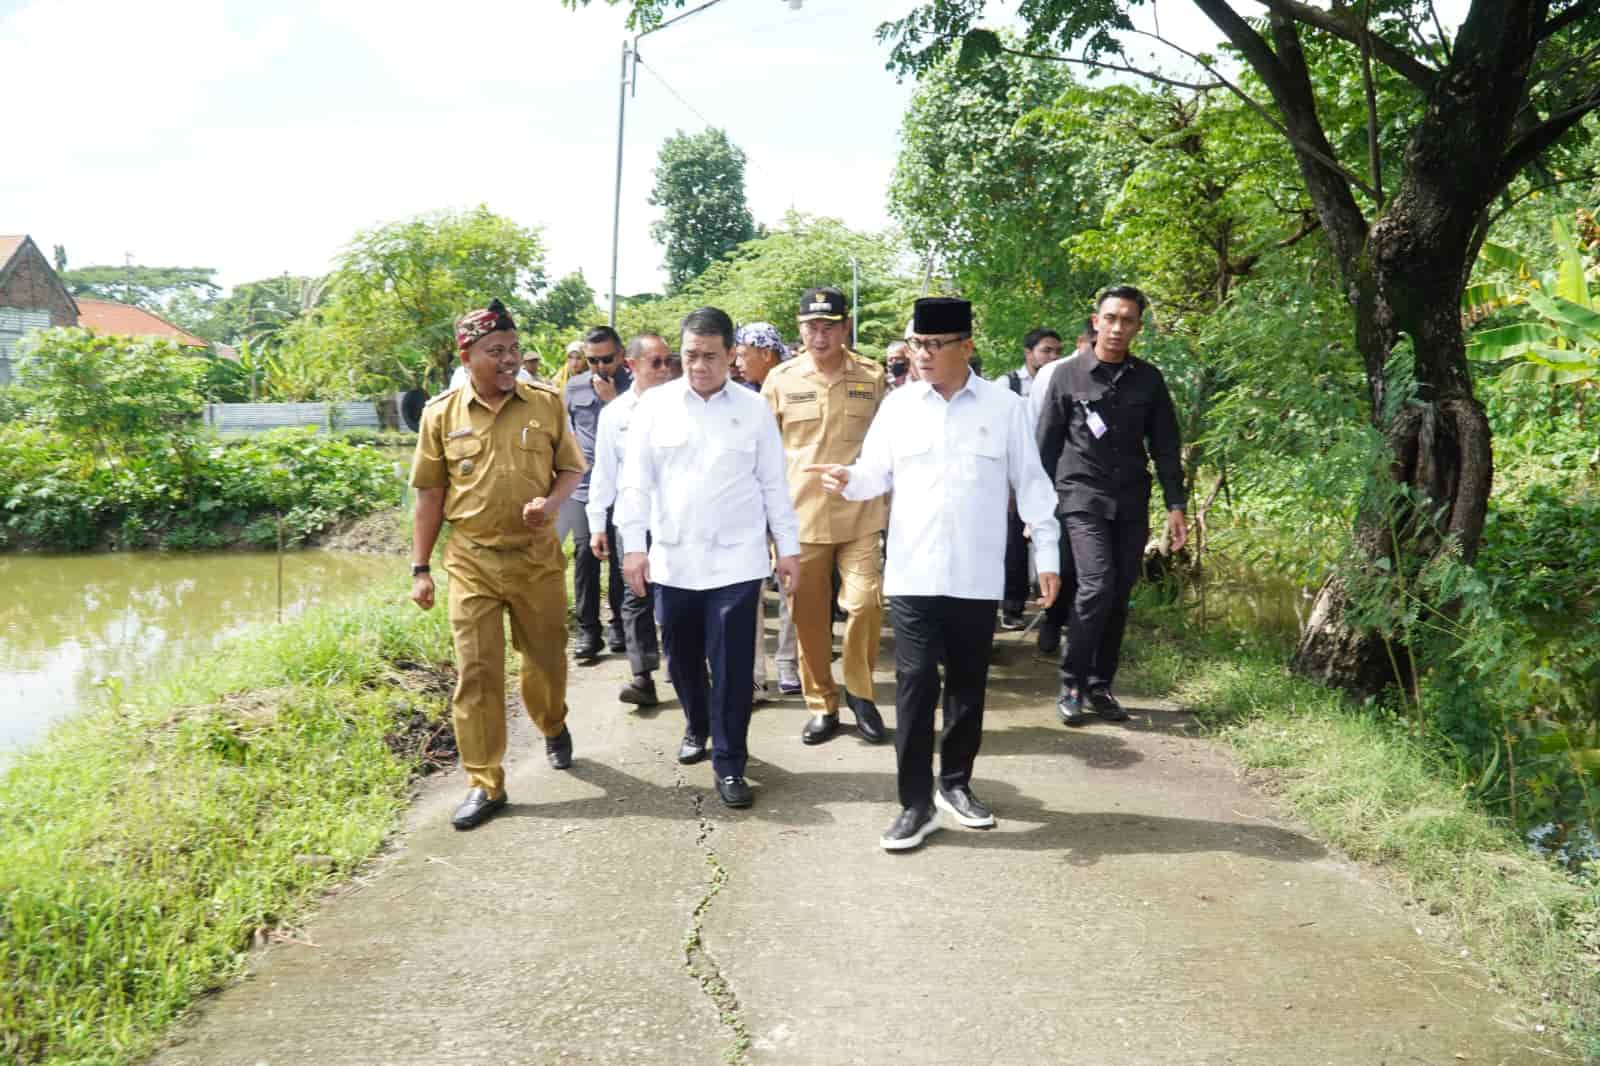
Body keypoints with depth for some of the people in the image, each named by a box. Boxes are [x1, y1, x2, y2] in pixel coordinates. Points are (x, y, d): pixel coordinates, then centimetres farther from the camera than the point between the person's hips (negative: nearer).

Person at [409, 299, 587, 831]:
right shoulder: (441, 414, -2)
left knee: (546, 658, 15)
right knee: (475, 673, -1)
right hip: (472, 561, -1)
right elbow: (429, 494, 3)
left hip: (537, 555, 1)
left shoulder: (546, 403, -2)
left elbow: (571, 468, 6)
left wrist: (550, 503, -16)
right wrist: (420, 570, 2)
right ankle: (484, 785, 10)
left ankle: (553, 727, 46)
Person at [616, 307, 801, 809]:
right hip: (672, 559, 2)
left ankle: (729, 764, 10)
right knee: (682, 657, 15)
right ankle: (696, 726, 42)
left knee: (732, 666, -2)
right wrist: (633, 544, -6)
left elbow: (774, 484, 5)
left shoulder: (754, 408, 2)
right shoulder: (655, 405, 2)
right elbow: (635, 480, 0)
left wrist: (789, 547, 4)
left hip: (735, 559, -2)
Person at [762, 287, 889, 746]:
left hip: (859, 515, 0)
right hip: (799, 516, 1)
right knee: (808, 614, 6)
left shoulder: (872, 376, 3)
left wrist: (890, 504, 10)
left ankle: (859, 691, 15)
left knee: (865, 602, -9)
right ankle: (822, 705, 21)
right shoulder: (781, 379, 2)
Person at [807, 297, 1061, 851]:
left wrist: (1046, 555, 2)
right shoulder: (898, 405, 4)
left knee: (967, 683, 12)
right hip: (912, 573, 0)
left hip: (977, 575, 0)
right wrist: (849, 479, -16)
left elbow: (1030, 483, 4)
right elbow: (877, 474, 7)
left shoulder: (1003, 406, 0)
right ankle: (916, 803, 6)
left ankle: (955, 784, 29)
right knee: (914, 685, -1)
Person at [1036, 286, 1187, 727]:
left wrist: (1175, 504, 1)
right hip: (1083, 498, -3)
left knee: (1119, 597, 5)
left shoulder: (1148, 379, 7)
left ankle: (1100, 686, 17)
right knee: (1097, 587, -17)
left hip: (1132, 503, 3)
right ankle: (1071, 684, -4)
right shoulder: (1068, 375, 0)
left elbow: (1164, 446, 8)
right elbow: (1047, 445, 2)